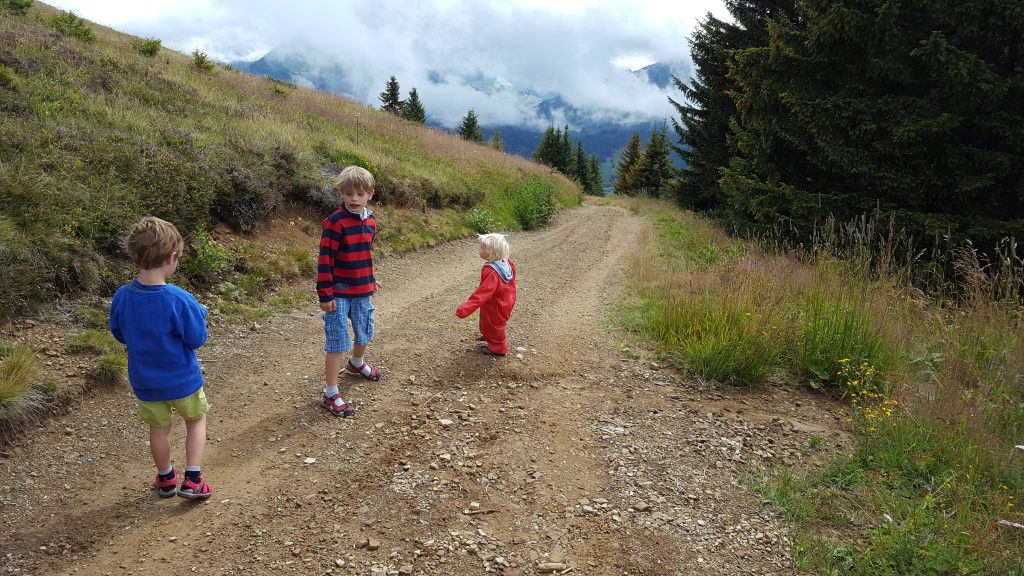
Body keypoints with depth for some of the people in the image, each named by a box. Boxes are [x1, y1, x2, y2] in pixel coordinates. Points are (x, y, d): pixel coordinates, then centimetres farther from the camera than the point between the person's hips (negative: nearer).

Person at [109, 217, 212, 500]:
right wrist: (198, 314, -3)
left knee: (159, 428, 22)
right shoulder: (179, 300, -28)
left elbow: (119, 333, 2)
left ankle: (166, 479, 39)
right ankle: (192, 480, 17)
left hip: (144, 380, 3)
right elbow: (197, 339, -18)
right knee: (196, 420, 21)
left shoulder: (122, 296, -14)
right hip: (182, 379, -3)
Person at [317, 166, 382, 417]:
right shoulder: (335, 222, -17)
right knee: (338, 342, -3)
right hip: (339, 294, -7)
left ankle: (357, 363, 53)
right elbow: (325, 260, -17)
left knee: (365, 334, 22)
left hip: (363, 292, 7)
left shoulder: (370, 221, 4)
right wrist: (325, 294, -18)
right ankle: (331, 394, 5)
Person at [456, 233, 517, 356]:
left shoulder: (491, 273, -39)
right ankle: (488, 336, 59)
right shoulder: (507, 263, -12)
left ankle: (498, 348, 39)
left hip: (494, 308, -8)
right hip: (504, 303, 8)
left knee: (493, 325, 18)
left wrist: (465, 308, -45)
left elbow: (482, 293, -42)